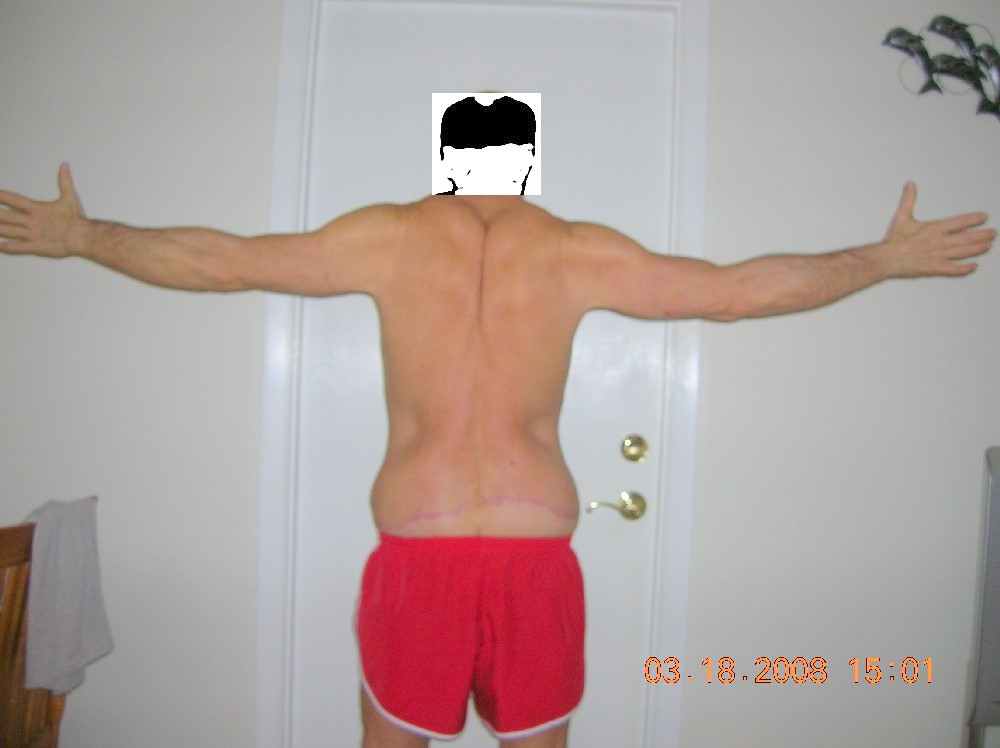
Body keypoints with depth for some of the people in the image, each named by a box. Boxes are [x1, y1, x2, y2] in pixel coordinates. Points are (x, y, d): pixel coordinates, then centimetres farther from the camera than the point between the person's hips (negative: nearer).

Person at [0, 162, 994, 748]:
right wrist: (891, 259, 17)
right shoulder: (576, 250, 1)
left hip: (415, 552, 0)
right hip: (538, 552, 1)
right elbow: (739, 290, 3)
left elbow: (215, 259, 6)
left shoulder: (390, 234, 1)